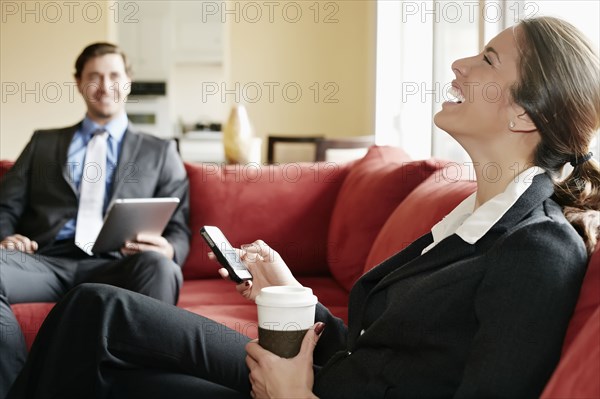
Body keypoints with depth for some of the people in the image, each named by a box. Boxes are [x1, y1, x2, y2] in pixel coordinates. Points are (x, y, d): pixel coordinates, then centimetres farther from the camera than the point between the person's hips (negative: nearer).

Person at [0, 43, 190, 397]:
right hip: (46, 262, 1)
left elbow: (179, 230, 14)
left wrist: (167, 250, -11)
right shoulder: (43, 142, 27)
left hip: (113, 267, -1)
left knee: (158, 266, -37)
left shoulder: (160, 152, 22)